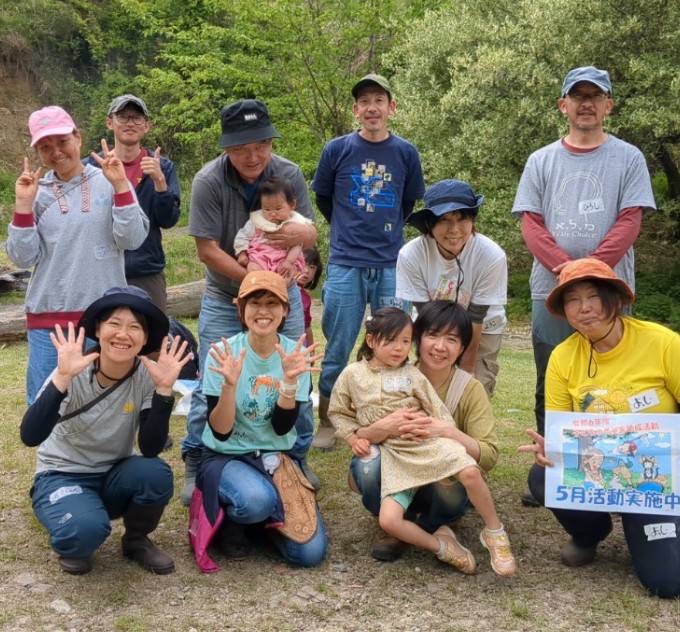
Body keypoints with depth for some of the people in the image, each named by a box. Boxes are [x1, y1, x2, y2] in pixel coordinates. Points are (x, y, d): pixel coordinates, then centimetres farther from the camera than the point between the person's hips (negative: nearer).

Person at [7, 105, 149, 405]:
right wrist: (24, 205, -9)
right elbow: (23, 258, 0)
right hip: (47, 317, 2)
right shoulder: (36, 192, 5)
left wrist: (120, 184, -15)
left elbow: (132, 240, -9)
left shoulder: (109, 182, 0)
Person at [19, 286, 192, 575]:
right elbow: (30, 436, -33)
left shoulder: (146, 377, -14)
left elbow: (150, 449, -21)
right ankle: (75, 545, 4)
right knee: (87, 527, -34)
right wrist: (63, 378, -44)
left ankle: (136, 540, 2)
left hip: (113, 477, 3)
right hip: (61, 477, -3)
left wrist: (164, 389, -31)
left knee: (156, 474, -29)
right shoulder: (73, 374, -21)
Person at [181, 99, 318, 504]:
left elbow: (310, 235, -6)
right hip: (225, 298, -2)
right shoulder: (209, 181, -19)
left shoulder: (290, 174, -11)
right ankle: (196, 464, 16)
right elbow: (208, 249, -20)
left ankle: (298, 458, 24)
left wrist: (302, 234, -32)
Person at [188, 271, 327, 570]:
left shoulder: (296, 354, -7)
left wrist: (290, 379, -27)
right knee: (257, 499, -37)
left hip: (277, 457, 3)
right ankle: (226, 520, -1)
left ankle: (263, 518, 18)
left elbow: (282, 428, -12)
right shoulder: (223, 353, -13)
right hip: (225, 457, -2)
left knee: (310, 552, -12)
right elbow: (220, 432, -16)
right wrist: (230, 384, -33)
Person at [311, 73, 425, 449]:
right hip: (345, 265, -1)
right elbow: (322, 198, 13)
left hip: (392, 265, 1)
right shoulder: (337, 150, 0)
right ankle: (326, 425, 19)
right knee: (337, 351, 5)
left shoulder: (406, 153, 3)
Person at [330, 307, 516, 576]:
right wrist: (353, 437, -1)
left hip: (427, 441, 0)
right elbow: (338, 412, 14)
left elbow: (437, 408, 5)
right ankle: (440, 544, 3)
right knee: (388, 519, -22)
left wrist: (451, 438, -6)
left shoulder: (412, 374, 6)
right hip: (393, 456, 0)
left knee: (470, 472, -28)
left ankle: (494, 533, -4)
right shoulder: (352, 375, 6)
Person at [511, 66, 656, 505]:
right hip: (551, 291, 2)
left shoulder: (628, 158, 6)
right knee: (550, 389, 8)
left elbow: (629, 223, -3)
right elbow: (531, 225, 2)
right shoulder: (541, 161, 11)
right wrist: (567, 269, -13)